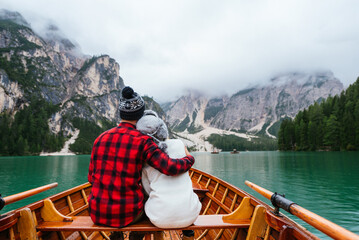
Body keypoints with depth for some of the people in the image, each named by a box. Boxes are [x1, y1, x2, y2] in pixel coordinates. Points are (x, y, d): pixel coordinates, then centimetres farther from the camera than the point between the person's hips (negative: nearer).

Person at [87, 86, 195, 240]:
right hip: (128, 215, -3)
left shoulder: (100, 139, 0)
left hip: (97, 214, 4)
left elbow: (91, 177, 5)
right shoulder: (142, 141, -14)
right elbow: (171, 168, -23)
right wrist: (189, 159, -2)